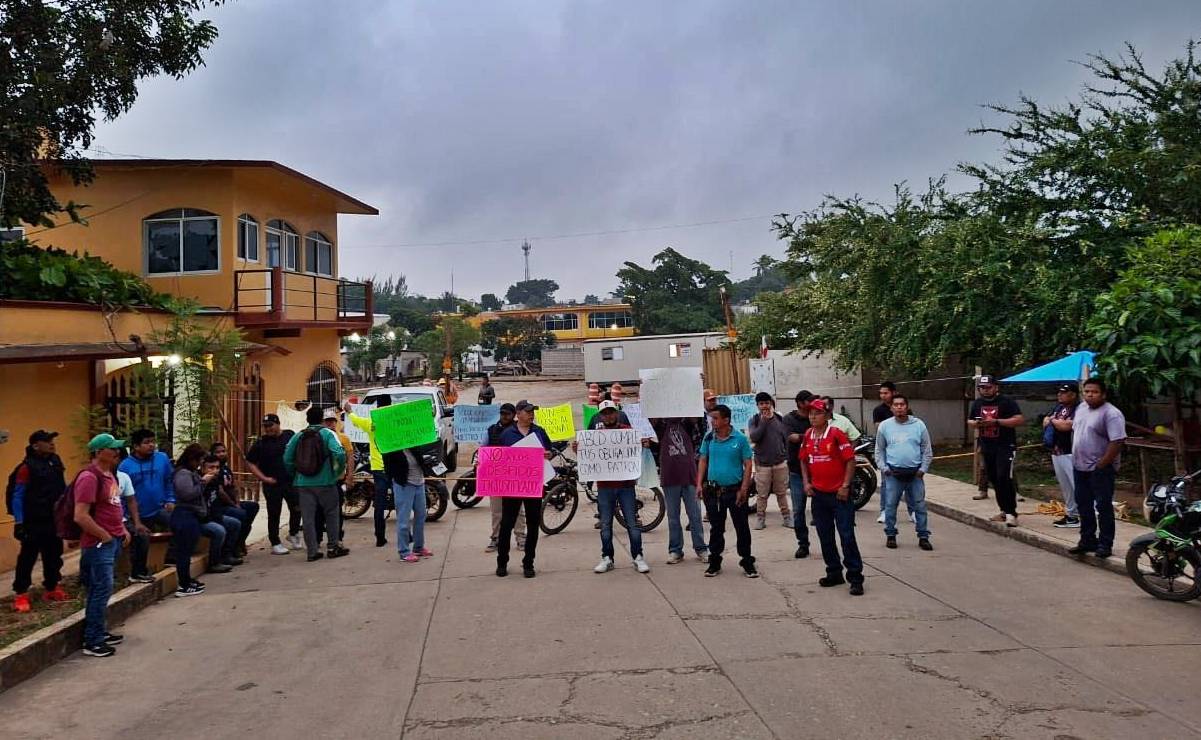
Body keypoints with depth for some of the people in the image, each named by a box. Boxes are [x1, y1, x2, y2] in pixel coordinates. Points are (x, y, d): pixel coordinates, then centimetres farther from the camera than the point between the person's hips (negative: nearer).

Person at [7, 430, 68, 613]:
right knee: (28, 557, -2)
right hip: (34, 522, -7)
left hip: (54, 520, 7)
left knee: (53, 555, 14)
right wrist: (19, 522, -15)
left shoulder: (55, 461, 6)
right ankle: (21, 594, 5)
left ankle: (51, 588, 26)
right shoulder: (27, 467, -15)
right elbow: (17, 496, -13)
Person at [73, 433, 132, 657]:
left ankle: (101, 632, 25)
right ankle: (92, 642, 3)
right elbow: (81, 516, -22)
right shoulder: (89, 477, -17)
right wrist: (104, 536, -16)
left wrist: (122, 529, 14)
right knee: (101, 590, -5)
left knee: (101, 590, 16)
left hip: (113, 541, 9)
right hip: (98, 544, -9)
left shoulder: (109, 474, 13)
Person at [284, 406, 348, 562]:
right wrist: (340, 470, -2)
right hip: (325, 482, -3)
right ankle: (333, 547, 14)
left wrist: (295, 475, 14)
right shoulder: (327, 434, -5)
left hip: (303, 483, 3)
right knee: (331, 513, 11)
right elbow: (339, 453, -18)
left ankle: (312, 551, 7)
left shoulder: (298, 436, 6)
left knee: (308, 517, 6)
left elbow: (287, 458, 2)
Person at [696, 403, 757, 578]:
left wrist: (743, 488, -11)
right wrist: (699, 484, 0)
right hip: (713, 490, 3)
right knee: (716, 528, 13)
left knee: (742, 527, 4)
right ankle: (714, 562, 24)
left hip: (735, 490, -3)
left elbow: (747, 465, -5)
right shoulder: (709, 438, 1)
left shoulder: (740, 439, -8)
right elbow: (703, 461, 9)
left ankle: (747, 563, 16)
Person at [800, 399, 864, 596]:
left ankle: (855, 578, 3)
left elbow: (850, 460, -11)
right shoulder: (808, 436, 5)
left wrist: (845, 486, -15)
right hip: (818, 494, 6)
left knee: (847, 536, -4)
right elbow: (804, 460, 16)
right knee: (825, 537, 13)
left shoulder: (837, 434, -13)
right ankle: (834, 574, 25)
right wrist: (806, 482, 5)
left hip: (839, 494, -6)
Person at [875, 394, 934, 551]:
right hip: (893, 473, 0)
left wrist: (923, 469, -2)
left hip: (915, 473, 0)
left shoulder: (919, 425, 2)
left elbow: (927, 450, 6)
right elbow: (879, 450, 8)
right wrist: (884, 468, -2)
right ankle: (890, 535, 16)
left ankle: (923, 537, 12)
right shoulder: (884, 426, 3)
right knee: (890, 505, 4)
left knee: (920, 506, 4)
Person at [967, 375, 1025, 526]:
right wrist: (975, 424, -4)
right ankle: (1004, 511, 21)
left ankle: (1011, 513, -10)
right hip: (987, 447, 7)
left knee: (1004, 478, -15)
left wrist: (997, 421, -21)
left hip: (1005, 446, -6)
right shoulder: (977, 403, 12)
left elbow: (1020, 419, -13)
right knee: (993, 480, 10)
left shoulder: (1007, 401, -7)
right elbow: (969, 421, 20)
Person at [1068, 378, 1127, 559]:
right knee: (1083, 505, 15)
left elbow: (1117, 442, -21)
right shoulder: (1081, 408, 10)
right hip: (1080, 467, 8)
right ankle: (1087, 540, 25)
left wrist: (1101, 465, -20)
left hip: (1101, 469, -8)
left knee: (1103, 507, -1)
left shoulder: (1111, 414, -16)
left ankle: (1105, 544, 6)